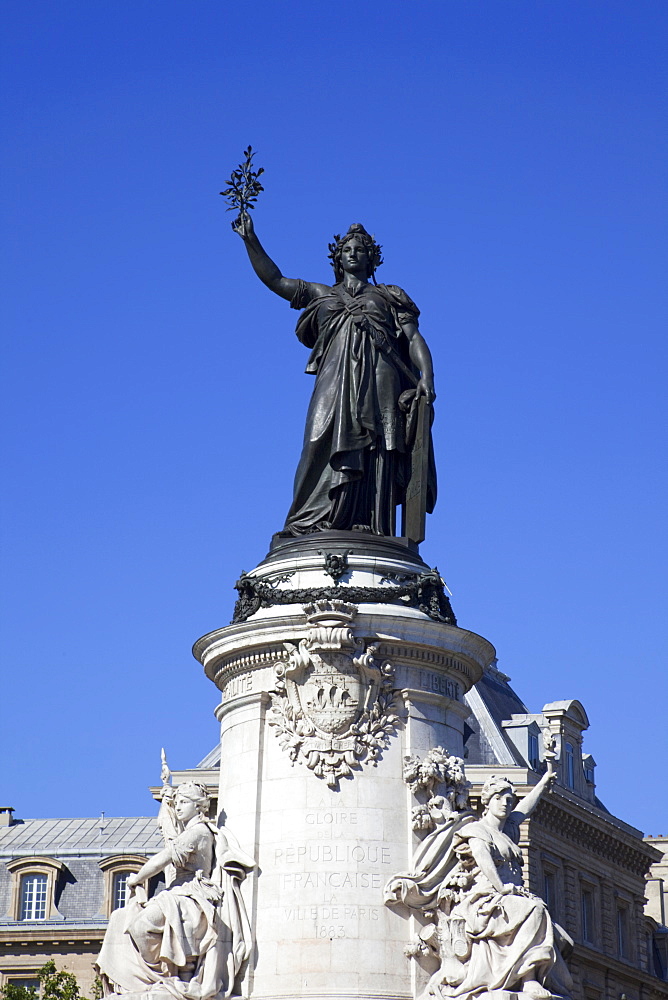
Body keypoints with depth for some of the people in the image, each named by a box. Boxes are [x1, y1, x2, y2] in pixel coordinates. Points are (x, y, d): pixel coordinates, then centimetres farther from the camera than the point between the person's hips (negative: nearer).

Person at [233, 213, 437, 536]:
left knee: (375, 457, -13)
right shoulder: (321, 295, 27)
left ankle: (371, 532, -20)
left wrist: (427, 378, -6)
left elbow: (415, 340, 11)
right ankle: (315, 529, -24)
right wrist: (251, 240, 15)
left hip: (380, 381, -1)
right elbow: (274, 280, 22)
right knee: (329, 449, -15)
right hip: (336, 381, 1)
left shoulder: (389, 297, 21)